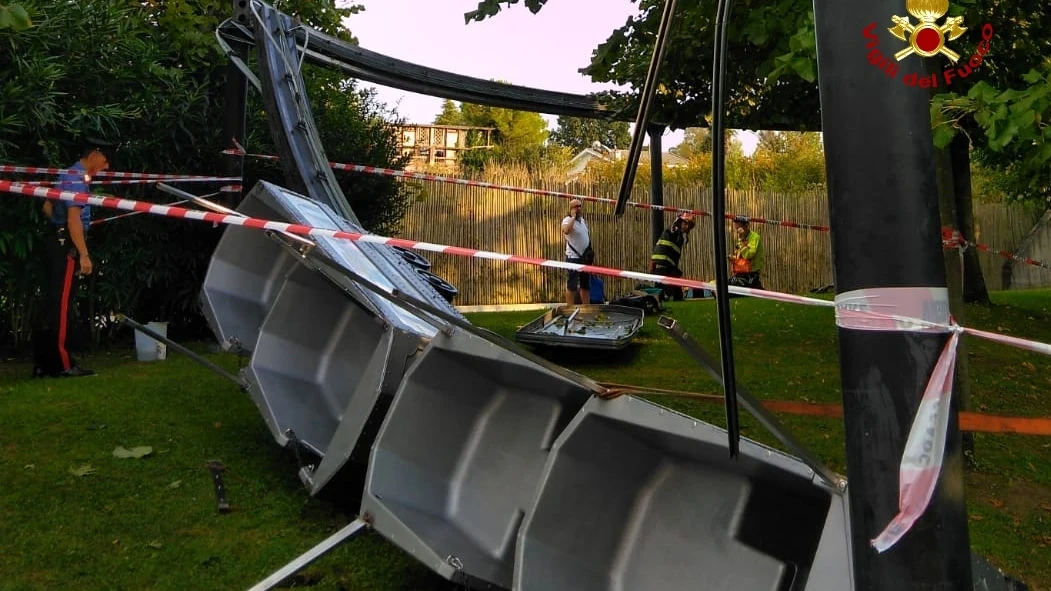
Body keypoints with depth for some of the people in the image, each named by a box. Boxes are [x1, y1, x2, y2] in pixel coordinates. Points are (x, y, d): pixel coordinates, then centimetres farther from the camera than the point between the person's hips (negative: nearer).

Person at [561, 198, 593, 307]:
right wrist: (573, 217, -24)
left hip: (585, 257, 8)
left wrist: (590, 253, 17)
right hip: (573, 258, -8)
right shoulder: (567, 220, -12)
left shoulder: (583, 221, 14)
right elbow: (565, 230, -36)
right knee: (572, 285, -7)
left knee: (586, 285, 13)